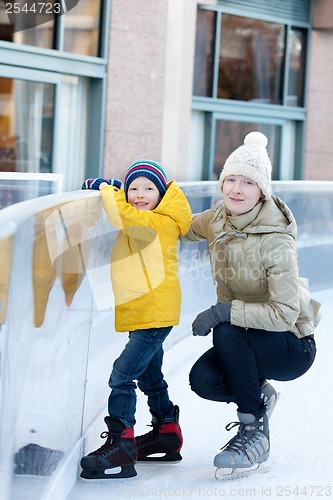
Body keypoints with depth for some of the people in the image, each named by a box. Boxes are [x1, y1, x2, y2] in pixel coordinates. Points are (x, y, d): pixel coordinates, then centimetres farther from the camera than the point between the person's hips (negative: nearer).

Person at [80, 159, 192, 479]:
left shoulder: (158, 223, -16)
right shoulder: (140, 221, 13)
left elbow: (124, 217, -30)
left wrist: (106, 189, -16)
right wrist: (111, 190, 10)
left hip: (154, 313, -11)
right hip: (144, 313, 11)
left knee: (122, 376, -16)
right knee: (149, 377, 23)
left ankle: (120, 446, -17)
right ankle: (167, 434, 37)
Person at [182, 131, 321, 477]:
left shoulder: (276, 242, -26)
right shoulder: (220, 217, -6)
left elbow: (285, 315, -29)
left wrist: (225, 311, -33)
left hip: (292, 346, -5)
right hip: (245, 340, 5)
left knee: (226, 333, -33)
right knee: (202, 379, -22)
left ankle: (255, 434, -15)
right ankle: (259, 395, 12)